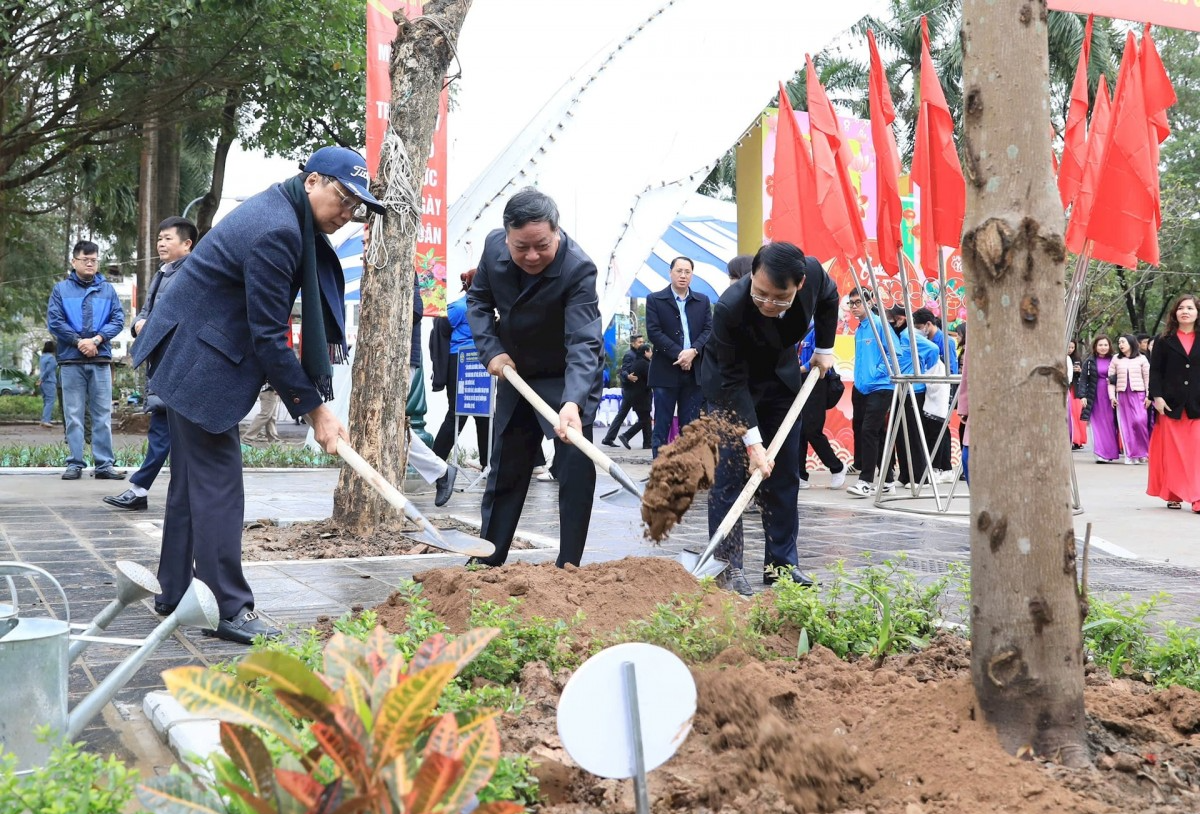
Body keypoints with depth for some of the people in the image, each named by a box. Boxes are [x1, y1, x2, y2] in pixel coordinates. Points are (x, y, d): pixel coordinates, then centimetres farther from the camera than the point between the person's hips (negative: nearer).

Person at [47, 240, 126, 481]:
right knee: (73, 416, 2)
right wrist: (79, 341, -11)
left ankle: (104, 465, 3)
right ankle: (74, 464, 5)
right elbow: (54, 321, -2)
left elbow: (118, 319, 2)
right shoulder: (61, 289, 6)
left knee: (103, 415, 1)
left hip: (101, 359, 1)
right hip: (71, 360, -1)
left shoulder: (107, 289, 11)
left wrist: (96, 339, -12)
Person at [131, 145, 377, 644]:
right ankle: (230, 611, -3)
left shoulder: (287, 216, 8)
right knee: (217, 485, -7)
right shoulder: (277, 231, -24)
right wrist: (315, 410, -19)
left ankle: (175, 594, 25)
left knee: (192, 480, 16)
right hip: (199, 363, -11)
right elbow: (268, 336, -24)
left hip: (191, 357, 11)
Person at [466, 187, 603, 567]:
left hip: (567, 380, -5)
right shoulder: (494, 245, -15)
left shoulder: (578, 269, -31)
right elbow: (478, 300, 3)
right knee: (504, 472, 14)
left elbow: (583, 344, -40)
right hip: (515, 374, 5)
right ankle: (486, 562, 27)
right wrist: (491, 350, -13)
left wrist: (573, 402, -55)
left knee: (576, 473, -11)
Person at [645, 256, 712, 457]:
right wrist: (678, 354, -16)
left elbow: (709, 330, 4)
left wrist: (693, 351, -14)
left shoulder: (703, 301, 13)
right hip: (665, 371, -3)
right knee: (662, 425, -1)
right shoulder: (655, 300, 3)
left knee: (690, 426, 4)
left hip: (694, 372, 3)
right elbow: (653, 332, -7)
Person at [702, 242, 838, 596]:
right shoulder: (729, 308, -38)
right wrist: (752, 442, -34)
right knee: (730, 471, -10)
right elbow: (733, 381, -30)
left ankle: (781, 563, 12)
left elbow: (828, 298, 1)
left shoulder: (812, 272, -27)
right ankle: (728, 566, -5)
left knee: (785, 472, 5)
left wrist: (824, 348, 4)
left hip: (782, 377, 4)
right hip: (733, 384, -4)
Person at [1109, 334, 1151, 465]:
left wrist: (1148, 396, -2)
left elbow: (1148, 378, 4)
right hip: (1122, 395, 2)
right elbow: (1111, 379, 10)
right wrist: (1112, 396, 2)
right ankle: (1131, 455, 2)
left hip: (1138, 394, -2)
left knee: (1139, 421, -16)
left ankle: (1143, 451, -1)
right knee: (1126, 425, -1)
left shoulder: (1141, 359, 6)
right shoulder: (1116, 359, 11)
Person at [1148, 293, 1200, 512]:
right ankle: (1173, 495, 13)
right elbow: (1155, 371, 2)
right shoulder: (1164, 341, 6)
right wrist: (1157, 397, -10)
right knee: (1172, 453, 4)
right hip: (1171, 404, 0)